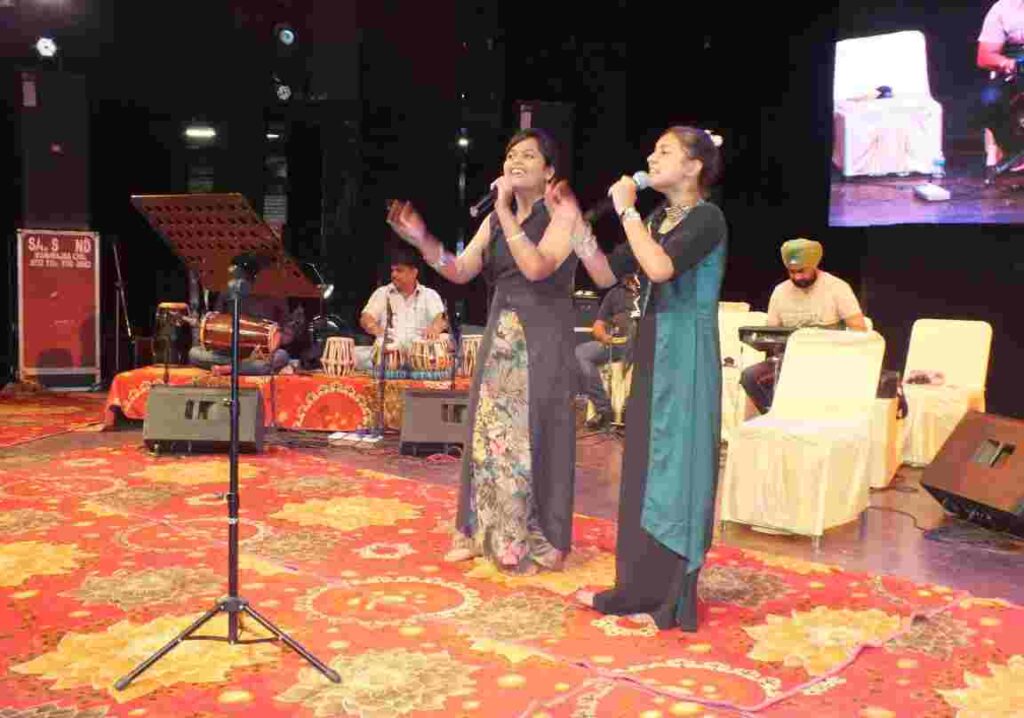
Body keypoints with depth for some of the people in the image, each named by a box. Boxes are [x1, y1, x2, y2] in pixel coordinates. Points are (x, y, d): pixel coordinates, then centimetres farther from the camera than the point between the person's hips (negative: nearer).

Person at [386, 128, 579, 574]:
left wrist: (505, 212, -20)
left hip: (543, 338, -5)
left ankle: (538, 541, 11)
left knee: (533, 436, -2)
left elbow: (537, 268, -22)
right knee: (489, 433, 7)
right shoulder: (496, 219, 10)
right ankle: (486, 531, 19)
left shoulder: (562, 213, -6)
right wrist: (422, 240, -13)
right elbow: (460, 272, 2)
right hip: (499, 336, 6)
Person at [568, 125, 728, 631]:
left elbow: (660, 268, -27)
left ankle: (672, 597, 8)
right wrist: (577, 228, 0)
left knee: (675, 468, -3)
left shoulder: (707, 217, -10)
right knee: (643, 465, 11)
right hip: (650, 351, 9)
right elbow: (606, 275, 12)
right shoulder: (657, 218, 14)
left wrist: (626, 210, -17)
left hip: (685, 356, -8)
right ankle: (640, 587, 21)